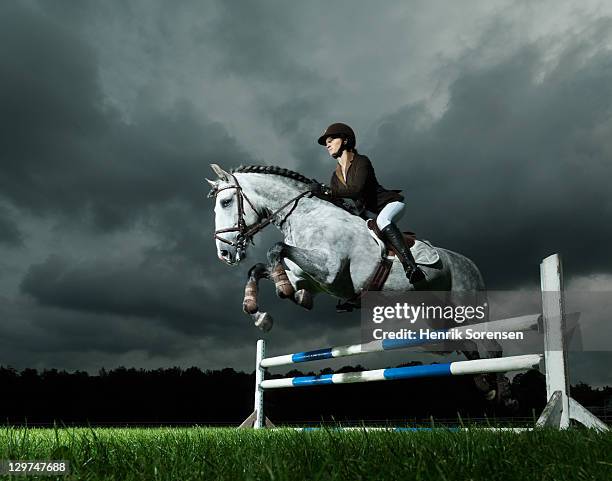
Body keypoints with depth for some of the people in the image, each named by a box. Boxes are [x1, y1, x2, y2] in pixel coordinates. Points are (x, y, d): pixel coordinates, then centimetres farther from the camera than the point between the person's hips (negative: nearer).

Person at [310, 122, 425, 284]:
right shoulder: (336, 175, 11)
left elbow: (356, 189, -28)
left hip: (391, 203, -9)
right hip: (368, 212, 9)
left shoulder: (362, 162, -13)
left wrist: (325, 190, -29)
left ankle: (410, 266, -50)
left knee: (381, 220, -39)